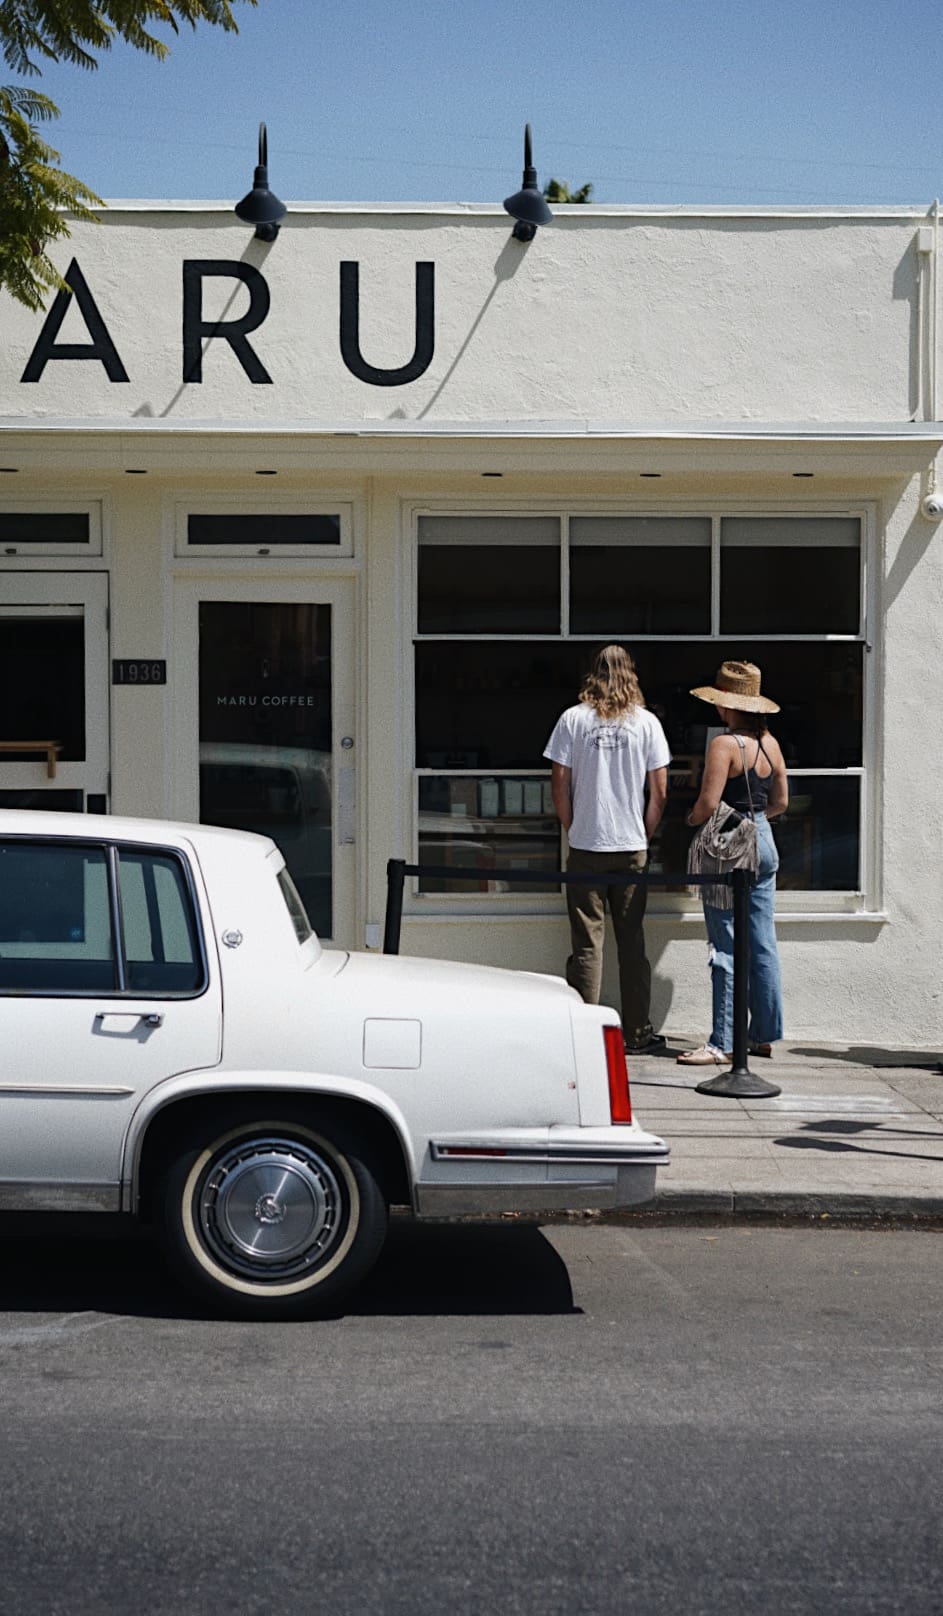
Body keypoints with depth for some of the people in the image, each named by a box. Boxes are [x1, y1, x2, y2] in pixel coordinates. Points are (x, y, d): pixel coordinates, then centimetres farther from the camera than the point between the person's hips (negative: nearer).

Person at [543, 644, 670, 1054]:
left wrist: (573, 831, 10)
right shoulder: (646, 722, 1)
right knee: (632, 941, 9)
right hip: (632, 849, 1)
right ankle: (636, 1033, 13)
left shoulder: (573, 719, -2)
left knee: (586, 943, 3)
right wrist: (646, 834, 13)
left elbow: (560, 784, -2)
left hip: (586, 847, -1)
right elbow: (660, 791, 1)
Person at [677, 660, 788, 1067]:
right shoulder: (769, 743, 7)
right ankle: (763, 1034, 16)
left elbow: (708, 805, -18)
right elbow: (781, 802, 14)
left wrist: (692, 818, 2)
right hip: (764, 843, 8)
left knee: (727, 948, -6)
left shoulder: (725, 744, -14)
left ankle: (722, 1044, -4)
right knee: (762, 945, 11)